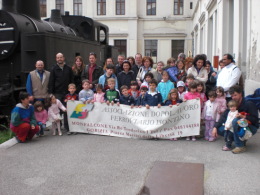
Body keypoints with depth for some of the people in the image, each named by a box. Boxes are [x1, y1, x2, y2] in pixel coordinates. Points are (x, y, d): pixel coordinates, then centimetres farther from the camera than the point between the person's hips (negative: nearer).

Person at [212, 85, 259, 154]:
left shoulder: (249, 104, -15)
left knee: (236, 120, -36)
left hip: (251, 128, -6)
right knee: (219, 129, -10)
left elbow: (255, 119, -19)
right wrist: (215, 127, -16)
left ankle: (240, 146, -24)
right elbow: (224, 117, -5)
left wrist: (243, 117, -36)